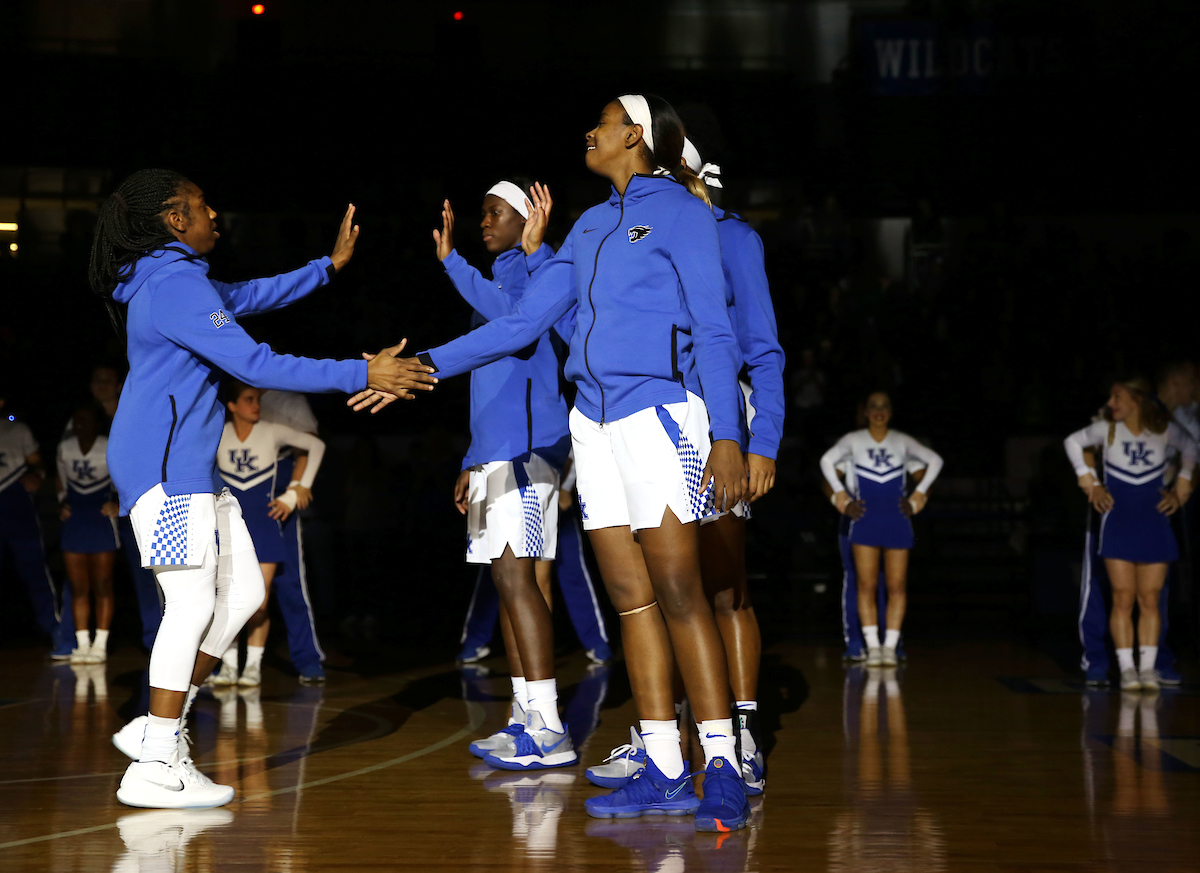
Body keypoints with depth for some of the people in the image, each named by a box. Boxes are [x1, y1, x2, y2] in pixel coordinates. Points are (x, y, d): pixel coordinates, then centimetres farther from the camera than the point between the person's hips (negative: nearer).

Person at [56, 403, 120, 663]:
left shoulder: (110, 448, -6)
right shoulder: (65, 448, 6)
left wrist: (119, 504, -7)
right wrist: (62, 504, 5)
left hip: (101, 520, -4)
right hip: (74, 521, 4)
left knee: (102, 586, -1)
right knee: (78, 588, 3)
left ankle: (100, 644, 3)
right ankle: (82, 644, 7)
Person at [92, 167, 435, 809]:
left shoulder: (177, 281, 19)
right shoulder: (173, 285, -14)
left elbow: (251, 296, 33)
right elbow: (256, 365, -20)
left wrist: (328, 266, 28)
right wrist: (362, 375, -20)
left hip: (191, 466, 11)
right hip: (164, 464, -11)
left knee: (242, 594, 7)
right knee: (193, 603, -13)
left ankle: (155, 727, 10)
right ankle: (155, 765, -11)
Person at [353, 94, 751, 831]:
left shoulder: (679, 210, -1)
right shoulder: (591, 226, 19)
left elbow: (714, 329, -8)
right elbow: (522, 323, 20)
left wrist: (726, 435, -17)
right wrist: (427, 366, 16)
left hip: (659, 411, -7)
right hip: (596, 421, 7)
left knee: (678, 592, -12)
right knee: (630, 596, 2)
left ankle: (723, 770, -9)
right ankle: (665, 772, 4)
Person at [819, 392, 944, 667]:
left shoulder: (902, 441, 8)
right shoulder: (853, 440, 6)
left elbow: (935, 461, 12)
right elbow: (828, 461, 4)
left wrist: (917, 496, 6)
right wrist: (842, 496, -1)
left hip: (896, 522, 1)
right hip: (865, 521, -1)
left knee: (897, 587, -2)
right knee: (866, 586, -6)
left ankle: (890, 646, 2)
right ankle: (872, 647, -4)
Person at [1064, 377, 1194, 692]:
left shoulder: (1164, 430, -4)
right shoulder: (1107, 429, -4)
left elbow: (1190, 449, 17)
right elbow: (1072, 442, 13)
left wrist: (1181, 489, 12)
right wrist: (1090, 483, 9)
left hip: (1154, 524, 1)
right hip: (1117, 524, -1)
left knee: (1150, 600, 1)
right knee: (1123, 599, -4)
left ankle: (1147, 668, 5)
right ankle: (1126, 668, -1)